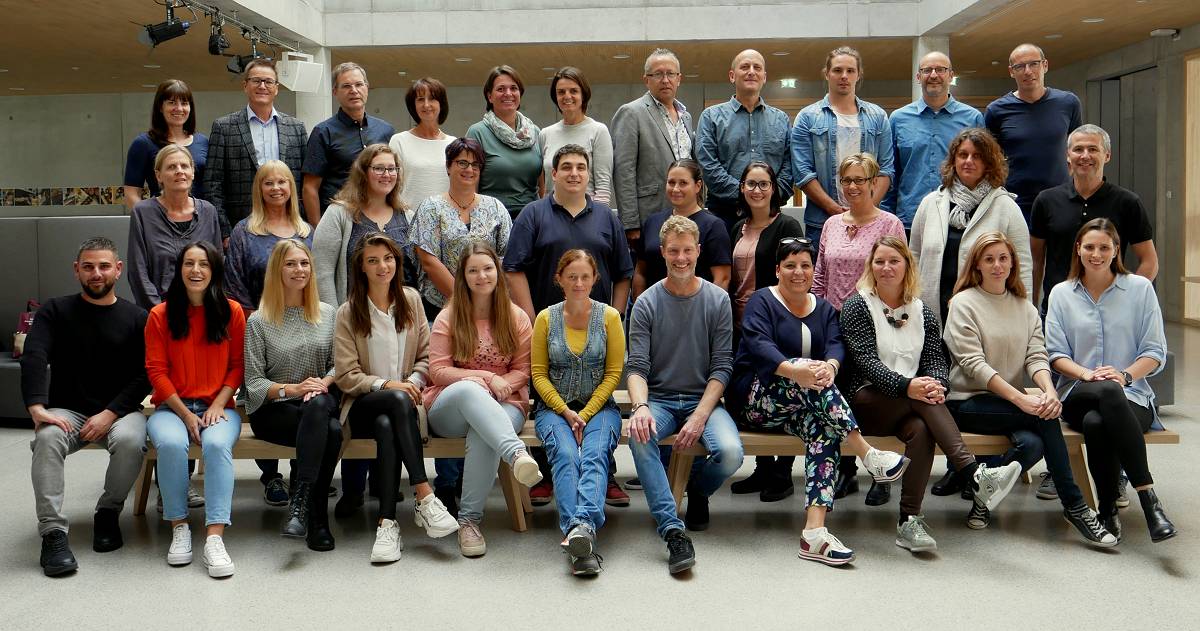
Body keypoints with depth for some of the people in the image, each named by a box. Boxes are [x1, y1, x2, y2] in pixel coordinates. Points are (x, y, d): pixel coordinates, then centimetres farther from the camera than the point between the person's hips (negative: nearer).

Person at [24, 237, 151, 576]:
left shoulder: (136, 318, 4)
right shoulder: (55, 311, 6)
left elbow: (143, 376, -2)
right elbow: (33, 358, -10)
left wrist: (110, 414, -16)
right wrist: (37, 407, -28)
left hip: (119, 411, 0)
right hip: (67, 411, 1)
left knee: (130, 440, -33)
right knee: (47, 438, -32)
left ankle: (108, 512, -6)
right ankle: (53, 533, -29)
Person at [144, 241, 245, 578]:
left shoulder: (232, 311, 4)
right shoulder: (160, 315, 3)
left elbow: (237, 366, 5)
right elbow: (157, 370, 1)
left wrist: (217, 406, -9)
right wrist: (186, 415, -9)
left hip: (219, 407, 0)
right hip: (172, 407, 0)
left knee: (217, 444, -33)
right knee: (171, 443, -33)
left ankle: (214, 537, -35)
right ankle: (179, 528, -17)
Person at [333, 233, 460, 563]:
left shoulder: (411, 300, 12)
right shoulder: (348, 313, 2)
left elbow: (425, 356, 10)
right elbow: (346, 375, -4)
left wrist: (414, 382, -11)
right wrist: (387, 385, -19)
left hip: (403, 400, 2)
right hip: (363, 406, -2)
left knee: (387, 427, -36)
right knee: (398, 401, -38)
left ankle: (387, 523, -36)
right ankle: (425, 498, -39)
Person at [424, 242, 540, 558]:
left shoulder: (517, 318, 10)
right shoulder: (448, 317, 7)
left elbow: (523, 370, 11)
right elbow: (438, 371, 0)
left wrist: (504, 383, -12)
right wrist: (487, 378, -11)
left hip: (502, 406, 1)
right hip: (448, 409, -1)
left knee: (483, 435, -37)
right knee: (469, 389, -39)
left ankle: (470, 519, -28)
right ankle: (517, 453, -57)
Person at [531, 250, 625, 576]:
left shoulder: (609, 316, 3)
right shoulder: (546, 318, 5)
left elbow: (613, 372, 1)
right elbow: (539, 374, 5)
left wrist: (586, 414, -9)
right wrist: (566, 412, -9)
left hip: (599, 405, 0)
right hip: (554, 406, 0)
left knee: (595, 455, -30)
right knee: (565, 455, -29)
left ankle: (582, 526, -50)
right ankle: (580, 534, -45)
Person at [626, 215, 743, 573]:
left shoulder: (718, 300, 3)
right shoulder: (646, 304, 1)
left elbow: (722, 366, -1)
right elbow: (637, 367, -4)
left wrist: (700, 416, -15)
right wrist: (640, 406, -27)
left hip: (703, 399, 1)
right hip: (659, 399, 0)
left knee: (730, 453, -27)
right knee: (639, 437, -34)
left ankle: (697, 490, 10)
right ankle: (672, 530, -31)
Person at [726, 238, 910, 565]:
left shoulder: (824, 309, 16)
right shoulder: (762, 301, 2)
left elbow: (836, 345, -4)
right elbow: (759, 345, -18)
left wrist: (830, 366, -30)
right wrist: (796, 370, -38)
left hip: (805, 405, 4)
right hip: (753, 399, -4)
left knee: (823, 427, -31)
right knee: (805, 365, -33)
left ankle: (815, 530, -43)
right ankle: (869, 455, -37)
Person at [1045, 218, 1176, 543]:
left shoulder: (1140, 288, 9)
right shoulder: (1061, 294, 12)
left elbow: (1155, 352, 5)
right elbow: (1056, 354, 6)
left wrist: (1125, 375, -15)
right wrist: (1087, 374, -14)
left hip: (1131, 395, -1)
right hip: (1078, 395, 1)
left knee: (1097, 422, -38)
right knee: (1108, 392, -38)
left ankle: (1108, 507, -24)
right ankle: (1147, 496, -34)